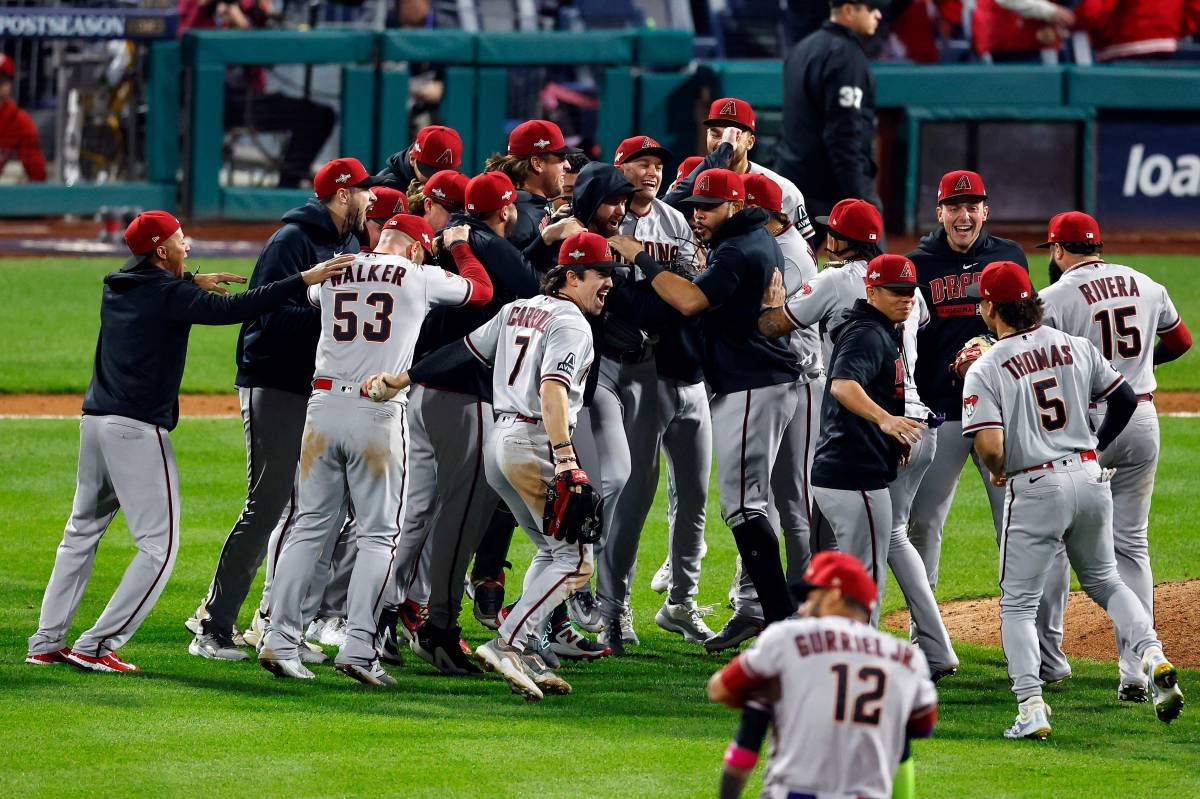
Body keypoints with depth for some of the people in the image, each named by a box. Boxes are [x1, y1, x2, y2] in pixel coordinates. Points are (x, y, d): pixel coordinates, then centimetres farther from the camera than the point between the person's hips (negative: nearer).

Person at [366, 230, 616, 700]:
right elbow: (552, 389, -25)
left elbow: (461, 350, 16)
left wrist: (401, 379, 20)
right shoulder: (571, 323, -10)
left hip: (499, 439, 9)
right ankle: (506, 644, -17)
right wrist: (566, 460, -33)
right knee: (575, 557, -7)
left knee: (551, 550, 18)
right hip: (535, 444, -9)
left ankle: (524, 657, 11)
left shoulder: (517, 311, 16)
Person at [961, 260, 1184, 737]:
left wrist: (998, 472, 2)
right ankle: (1152, 657, 1)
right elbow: (1125, 399, 10)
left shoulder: (985, 370, -10)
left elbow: (990, 445, -20)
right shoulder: (1076, 348, 4)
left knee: (1018, 602, 7)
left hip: (1034, 488, -5)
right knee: (1104, 581, 23)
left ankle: (1031, 709, -5)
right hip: (1090, 478, 5)